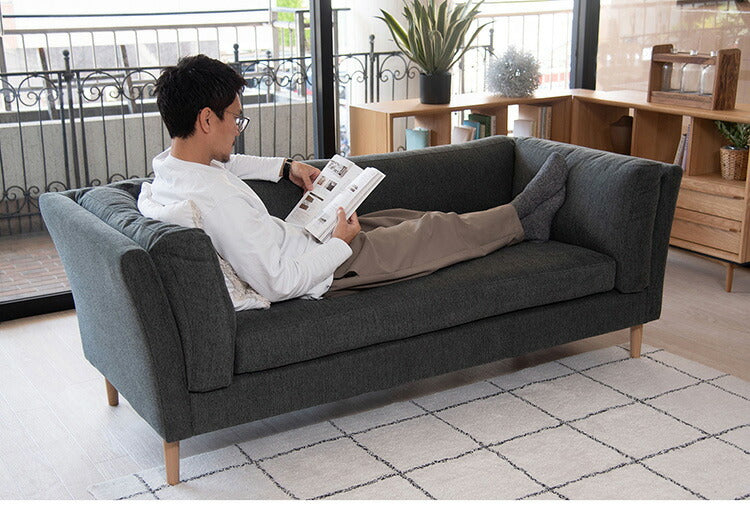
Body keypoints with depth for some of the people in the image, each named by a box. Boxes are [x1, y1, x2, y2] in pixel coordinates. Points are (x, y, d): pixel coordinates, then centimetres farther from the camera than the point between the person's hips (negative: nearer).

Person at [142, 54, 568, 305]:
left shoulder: (170, 164, -6)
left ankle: (521, 221, 34)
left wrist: (286, 167, 12)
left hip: (299, 240, 9)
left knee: (401, 220, 19)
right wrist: (341, 243, -20)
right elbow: (278, 283, -33)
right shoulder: (216, 199, -36)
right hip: (322, 275, -9)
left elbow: (222, 164, 20)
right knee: (434, 231, 6)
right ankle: (521, 218, 32)